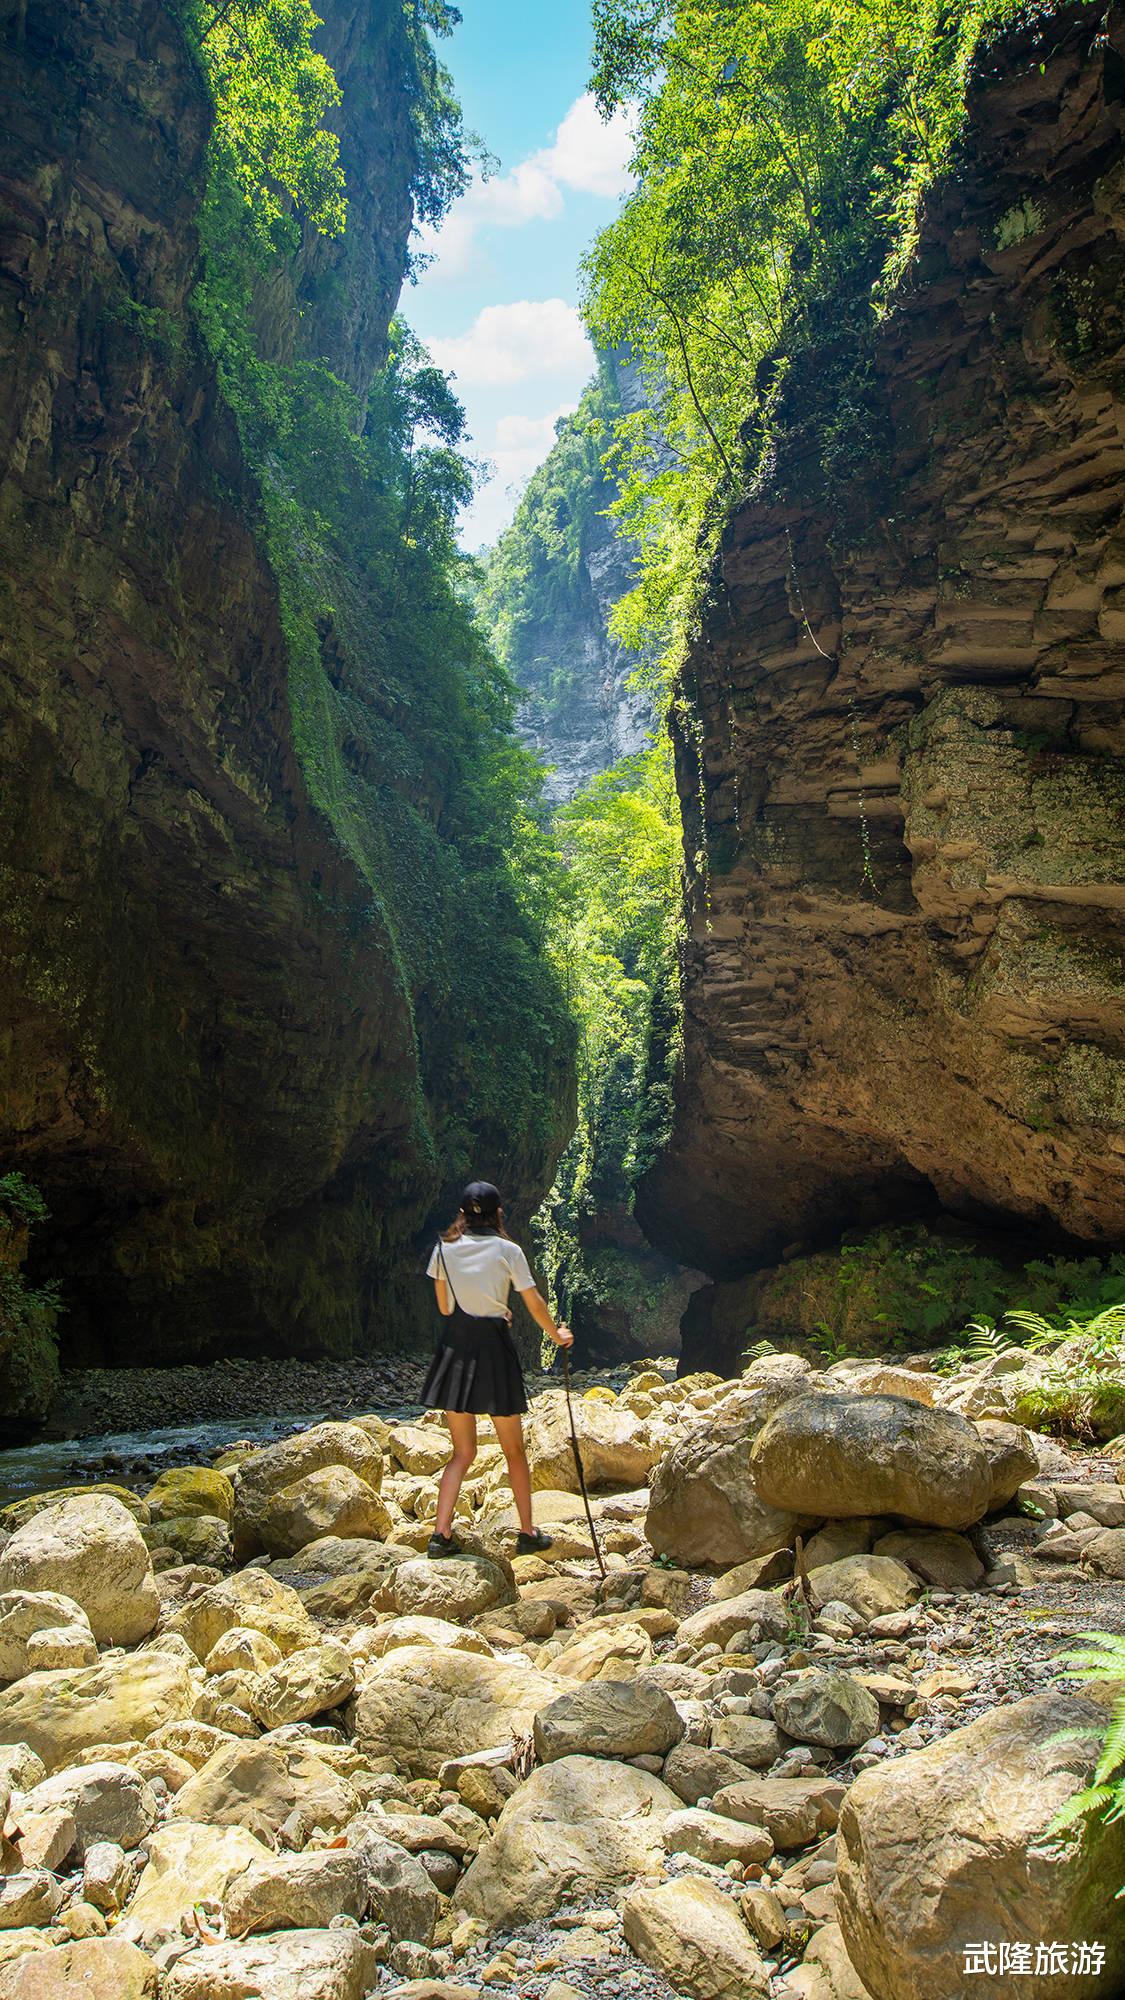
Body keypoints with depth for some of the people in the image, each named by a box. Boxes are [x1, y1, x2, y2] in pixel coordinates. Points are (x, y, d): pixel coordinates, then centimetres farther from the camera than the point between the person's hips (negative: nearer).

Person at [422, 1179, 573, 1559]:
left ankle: (441, 1534, 2)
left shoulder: (444, 1248, 2)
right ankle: (527, 1534, 20)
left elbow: (444, 1306, 8)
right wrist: (558, 1335, 16)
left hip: (454, 1346, 3)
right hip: (494, 1346, -3)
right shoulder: (507, 1250, -6)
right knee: (514, 1450, 13)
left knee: (463, 1452, 12)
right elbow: (535, 1304, -1)